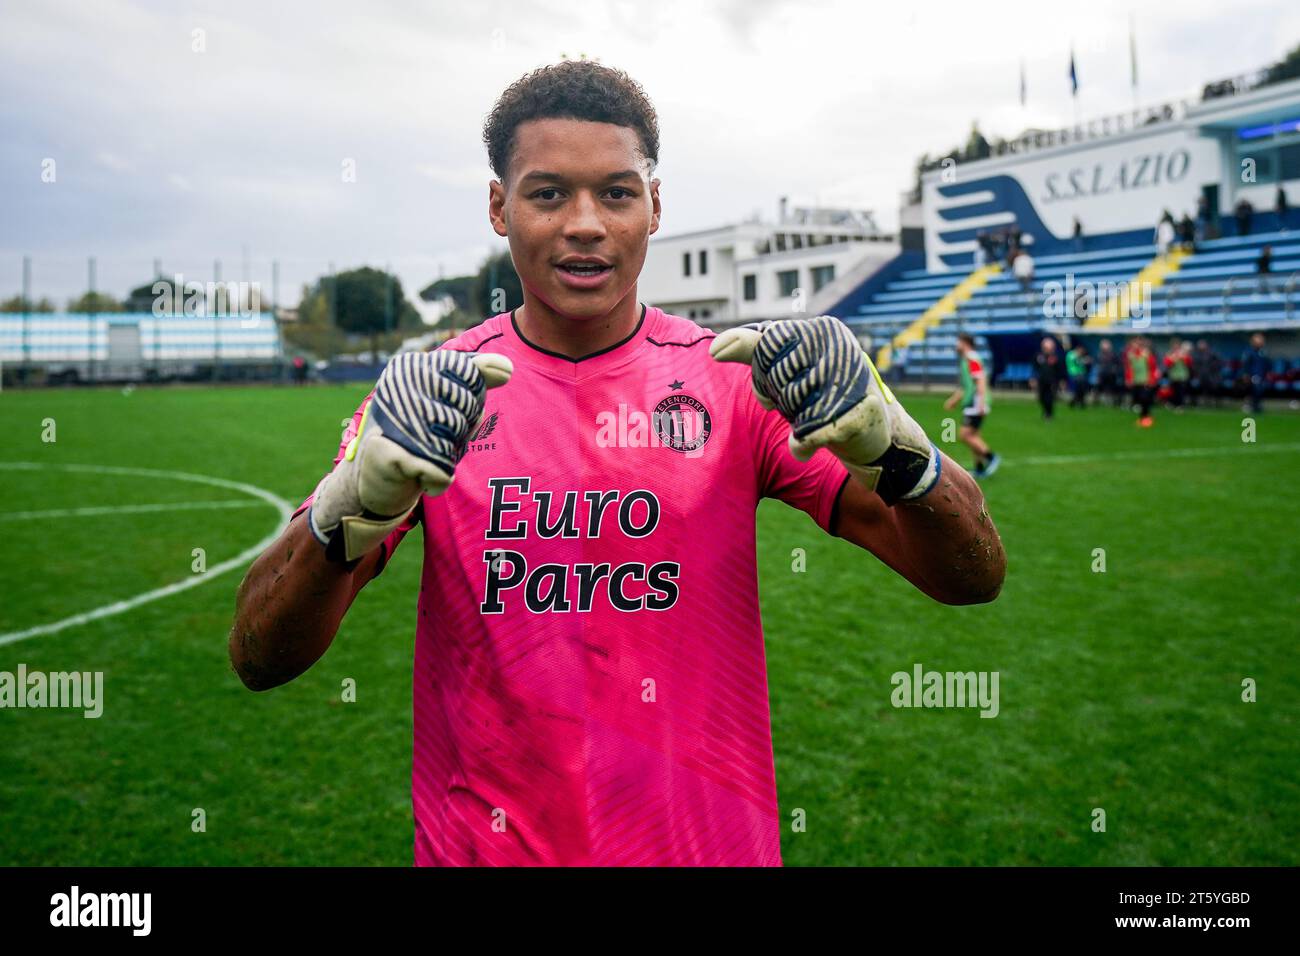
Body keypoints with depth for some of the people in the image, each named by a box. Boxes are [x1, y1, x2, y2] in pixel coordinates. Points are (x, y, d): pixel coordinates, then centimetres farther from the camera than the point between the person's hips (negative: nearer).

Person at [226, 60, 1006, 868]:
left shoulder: (737, 381, -8)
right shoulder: (424, 395, -7)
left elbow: (972, 578, -11)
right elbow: (258, 658, -13)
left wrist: (887, 443, -32)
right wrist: (362, 497, -33)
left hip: (710, 843, 1)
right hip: (483, 843, 0)